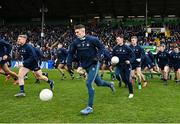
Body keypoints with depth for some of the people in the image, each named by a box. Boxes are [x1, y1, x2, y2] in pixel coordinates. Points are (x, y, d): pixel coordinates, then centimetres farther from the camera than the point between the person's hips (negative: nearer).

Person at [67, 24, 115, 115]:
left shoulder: (92, 39, -15)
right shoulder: (75, 42, -4)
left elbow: (101, 47, -4)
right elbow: (71, 53, 5)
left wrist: (98, 56, -19)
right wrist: (69, 64, -3)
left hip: (94, 64, -5)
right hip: (86, 66, 5)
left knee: (89, 83, -16)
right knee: (99, 83, 17)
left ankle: (90, 107, -6)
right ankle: (110, 84, 51)